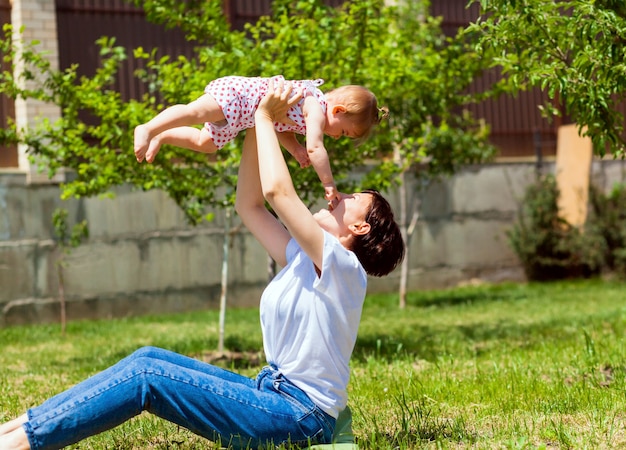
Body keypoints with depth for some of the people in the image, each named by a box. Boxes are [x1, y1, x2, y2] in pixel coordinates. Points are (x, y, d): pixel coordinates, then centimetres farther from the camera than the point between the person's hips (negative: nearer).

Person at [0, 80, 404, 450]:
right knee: (150, 358, -1)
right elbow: (250, 205, 17)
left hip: (300, 416, -9)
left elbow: (278, 191, -20)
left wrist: (265, 118, -8)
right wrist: (258, 123, 12)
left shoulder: (342, 267, -11)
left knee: (146, 375, -16)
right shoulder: (307, 260, 15)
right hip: (273, 394, 9)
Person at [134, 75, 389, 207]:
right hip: (234, 94, -10)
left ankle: (162, 137, 29)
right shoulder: (317, 109, -19)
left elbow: (281, 127, 18)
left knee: (204, 143, 20)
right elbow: (315, 147, -31)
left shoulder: (314, 106, 11)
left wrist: (296, 149, 2)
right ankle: (147, 130, -36)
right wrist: (329, 185, -29)